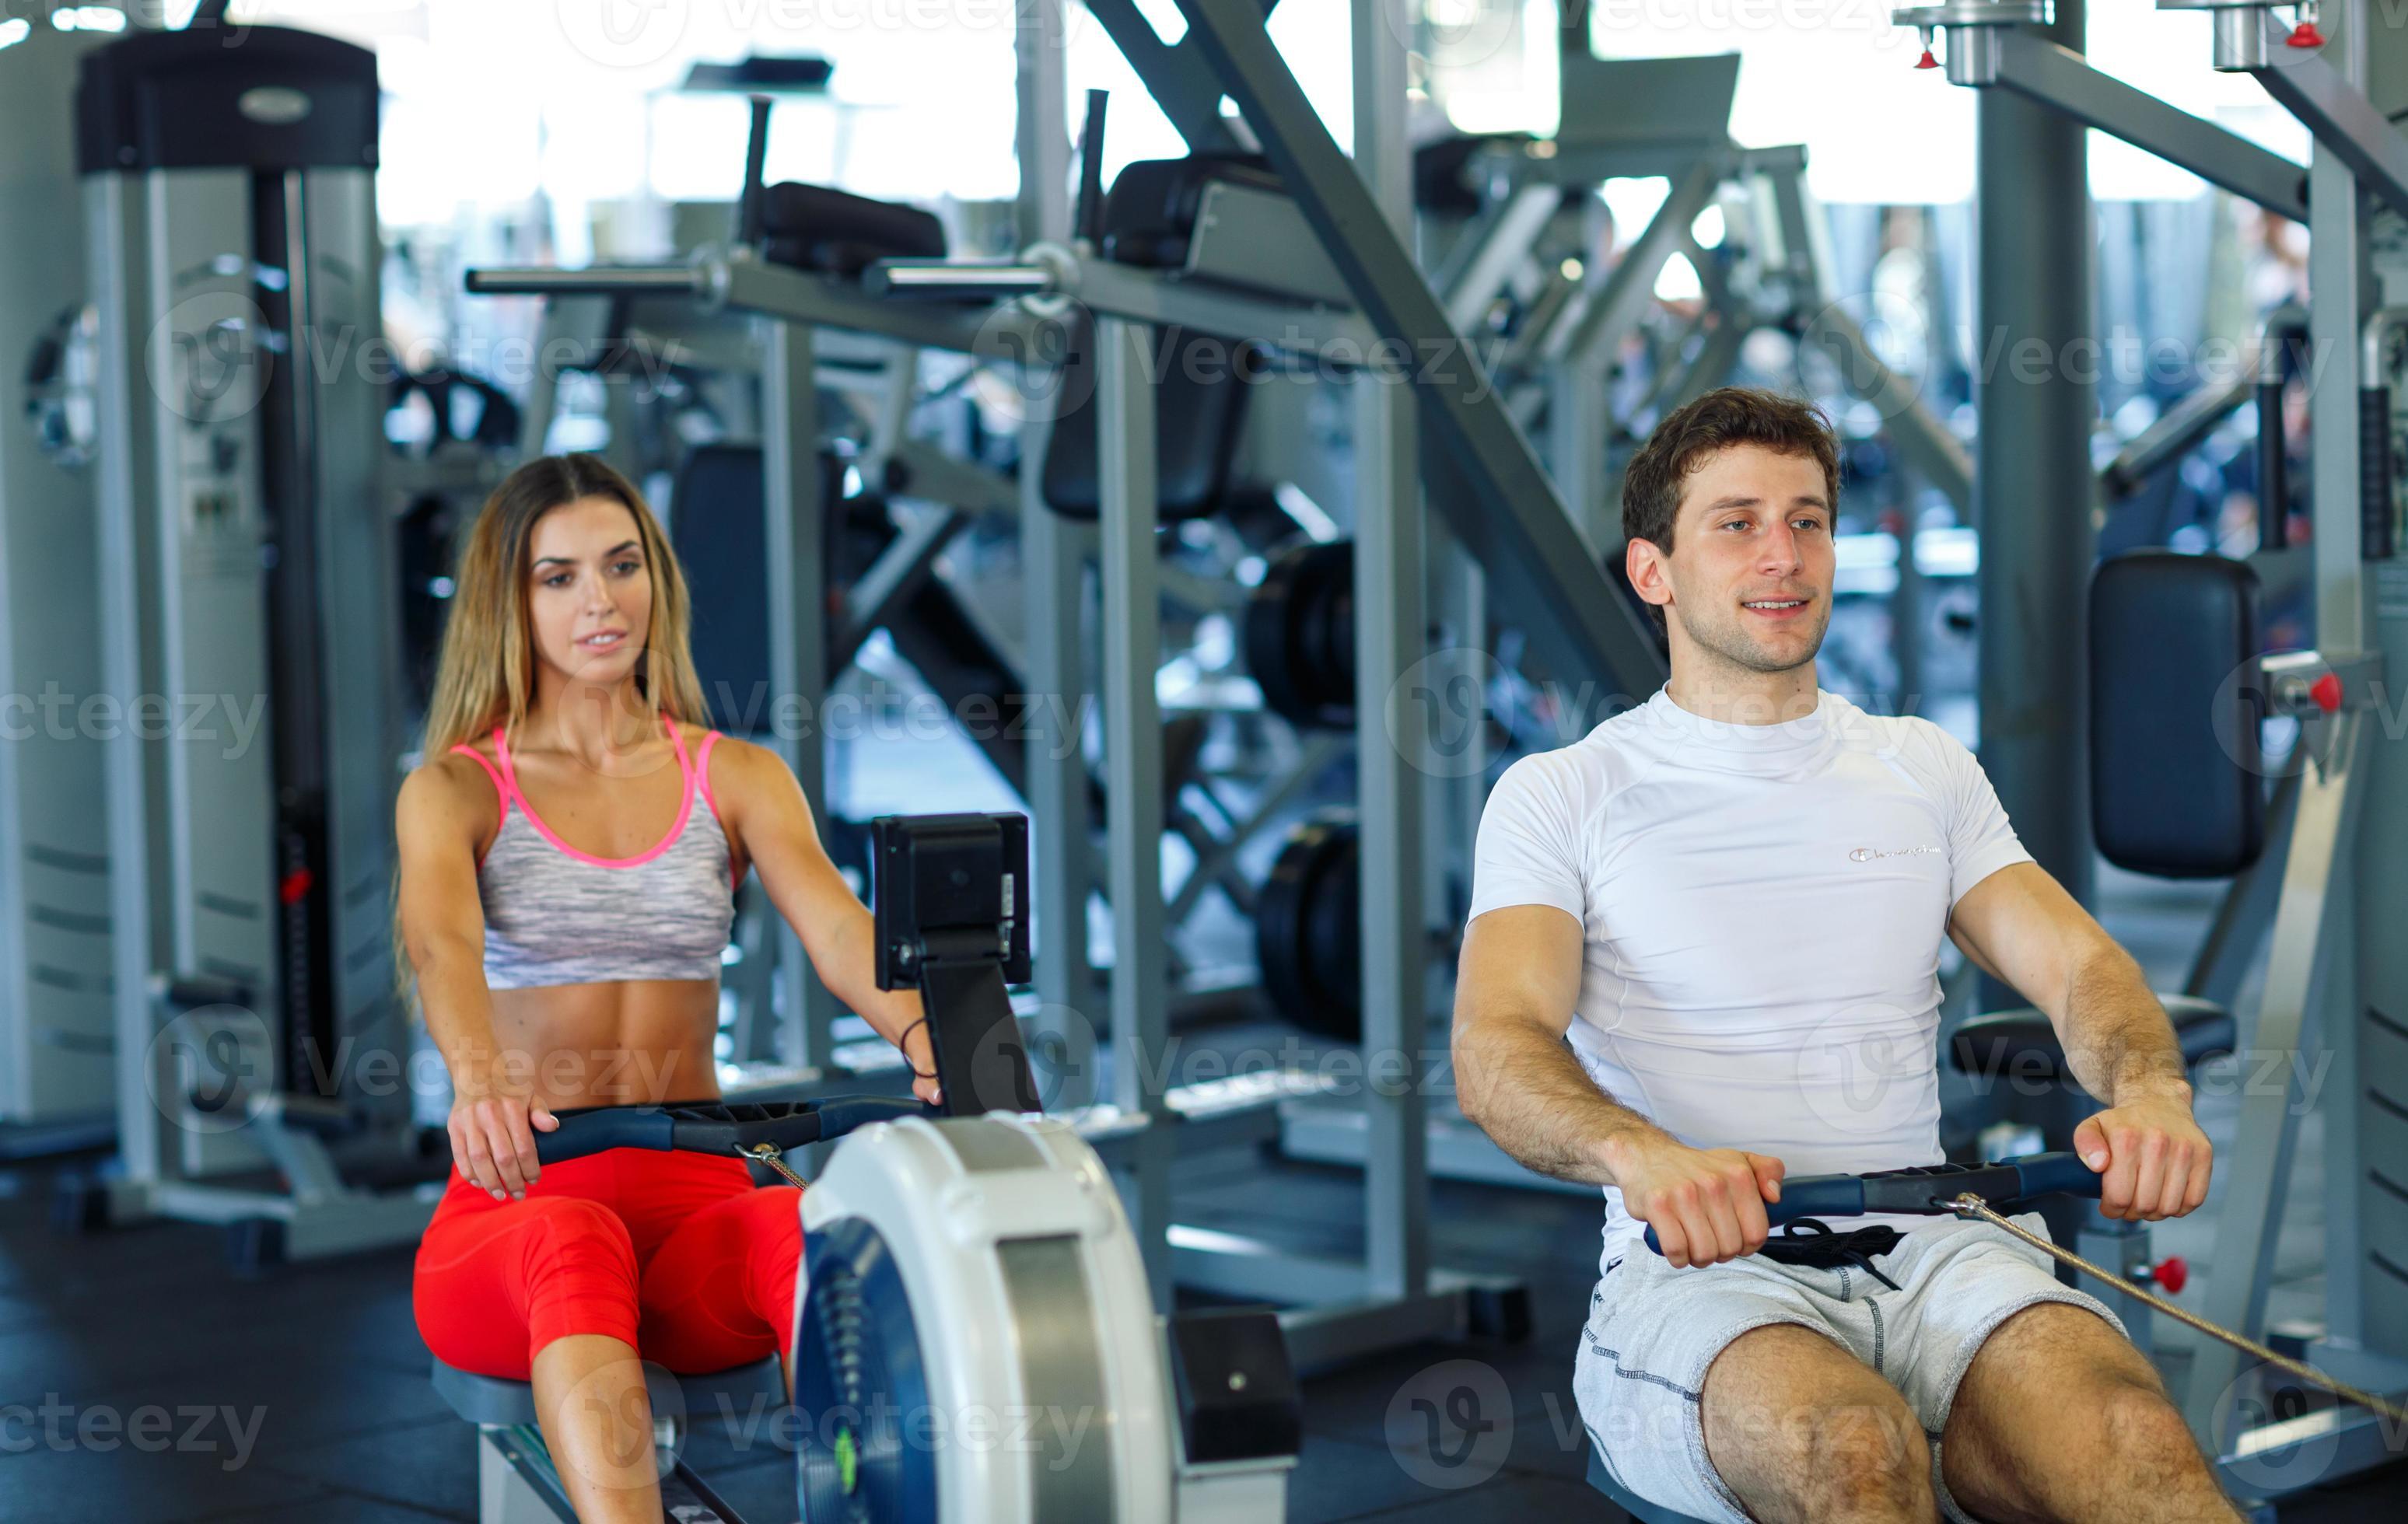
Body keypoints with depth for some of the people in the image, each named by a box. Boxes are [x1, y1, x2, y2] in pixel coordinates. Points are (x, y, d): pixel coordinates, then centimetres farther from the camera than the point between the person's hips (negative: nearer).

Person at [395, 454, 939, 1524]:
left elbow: (833, 924, -7)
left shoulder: (737, 778, 13)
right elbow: (439, 938, -16)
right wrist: (479, 1076, -40)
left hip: (694, 1195, 2)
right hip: (512, 1210, -2)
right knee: (573, 1242, -39)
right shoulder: (454, 791, 6)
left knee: (809, 1228, -34)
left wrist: (923, 1034, -31)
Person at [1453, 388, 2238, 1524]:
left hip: (1927, 1251, 3)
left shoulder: (1926, 771, 21)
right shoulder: (1557, 797, 9)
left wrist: (2149, 1091, -16)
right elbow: (1496, 1048, -6)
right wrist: (1642, 1155, -31)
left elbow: (2079, 963, 10)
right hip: (1698, 1267, -3)